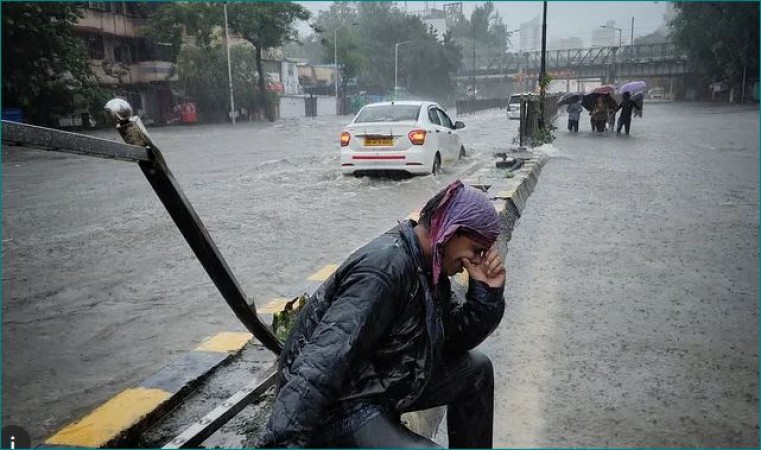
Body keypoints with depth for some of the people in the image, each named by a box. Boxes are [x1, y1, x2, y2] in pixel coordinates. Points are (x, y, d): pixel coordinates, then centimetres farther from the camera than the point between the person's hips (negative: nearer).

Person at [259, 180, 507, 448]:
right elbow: (325, 359, -34)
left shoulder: (430, 267, 3)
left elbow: (457, 337, 11)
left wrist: (487, 290, -6)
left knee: (476, 369, 14)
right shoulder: (386, 267, -26)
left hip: (382, 384, 10)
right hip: (341, 407, -9)